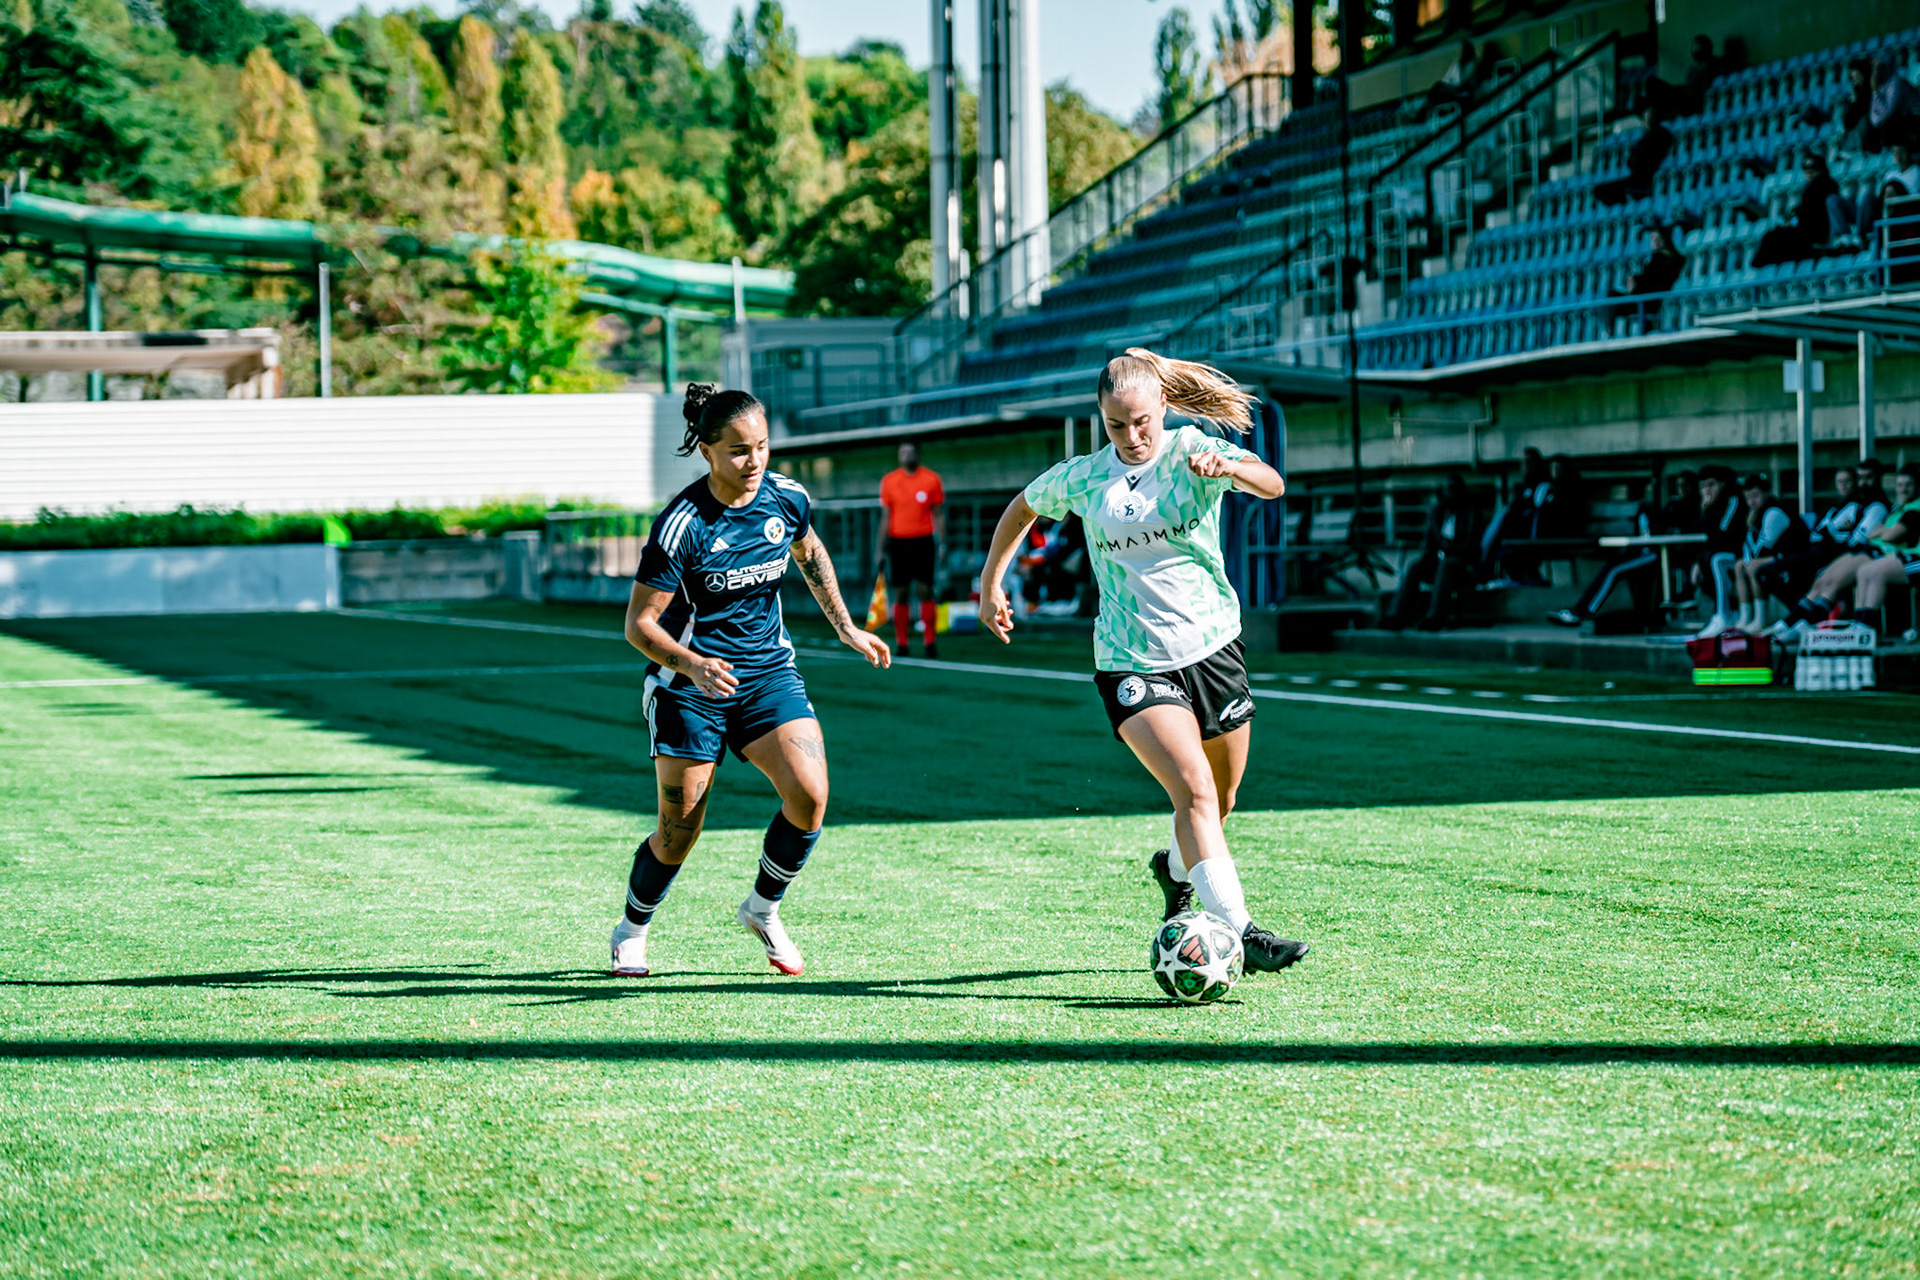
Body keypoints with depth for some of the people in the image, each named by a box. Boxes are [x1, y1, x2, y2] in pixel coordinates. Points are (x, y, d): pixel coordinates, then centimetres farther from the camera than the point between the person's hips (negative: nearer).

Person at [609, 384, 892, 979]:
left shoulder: (787, 497, -5)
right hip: (690, 683, -4)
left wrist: (846, 628, 21)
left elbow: (810, 554, 19)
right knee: (679, 833, 1)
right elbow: (639, 623, -16)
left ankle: (763, 909, 9)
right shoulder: (681, 525, -20)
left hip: (769, 671, 4)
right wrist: (692, 664, -32)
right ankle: (631, 932, 29)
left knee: (809, 796, -17)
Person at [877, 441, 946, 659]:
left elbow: (938, 515, 6)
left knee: (926, 590, -5)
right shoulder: (889, 480, 5)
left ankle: (929, 641, -1)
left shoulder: (932, 479, 2)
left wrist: (942, 543, -1)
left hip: (923, 541, -1)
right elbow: (886, 517, 8)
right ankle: (901, 644, 4)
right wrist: (881, 548, 4)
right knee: (900, 594, 1)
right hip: (898, 541, 1)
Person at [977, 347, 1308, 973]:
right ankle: (1239, 931, -29)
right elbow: (1023, 507, 22)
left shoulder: (1191, 450, -6)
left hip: (1212, 646, 2)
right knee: (1194, 791, -22)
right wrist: (990, 583, 22)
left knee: (1220, 799, 16)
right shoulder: (1080, 477, 1)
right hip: (1132, 663, -1)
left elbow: (1271, 483, -24)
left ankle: (1177, 869, 49)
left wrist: (1226, 467, -43)